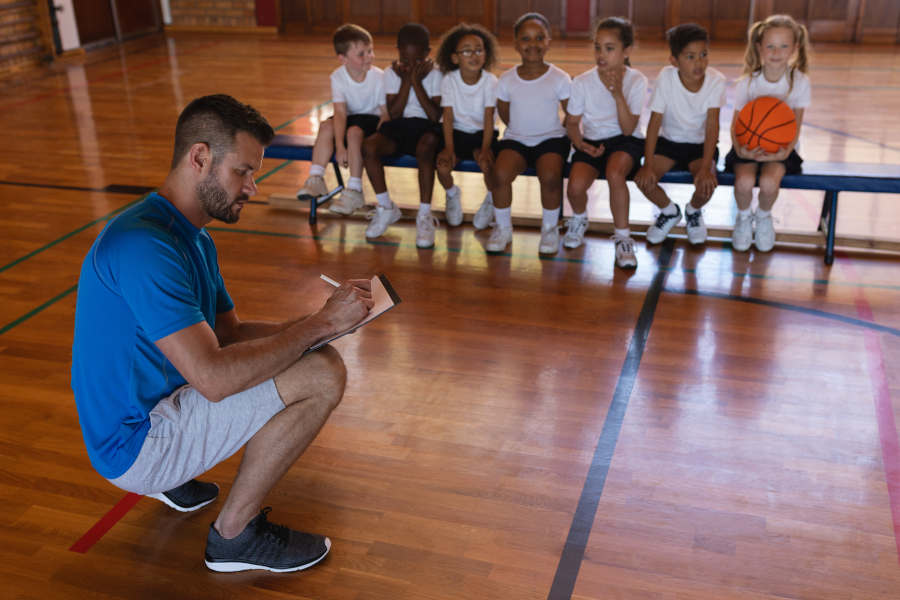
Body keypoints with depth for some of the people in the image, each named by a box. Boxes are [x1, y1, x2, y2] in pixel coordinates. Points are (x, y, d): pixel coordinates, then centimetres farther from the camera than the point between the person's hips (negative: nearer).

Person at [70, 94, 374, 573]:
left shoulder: (195, 241, 8)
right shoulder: (143, 245, -25)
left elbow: (230, 333, 12)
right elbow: (214, 376, -31)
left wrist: (317, 323, -4)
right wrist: (319, 323, -23)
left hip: (154, 406, 10)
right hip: (135, 444, -10)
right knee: (323, 375, -19)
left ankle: (171, 477, 16)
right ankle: (234, 535, -3)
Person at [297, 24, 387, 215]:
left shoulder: (379, 77, -20)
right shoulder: (338, 77, -13)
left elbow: (386, 114, -15)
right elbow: (340, 113, -20)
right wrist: (339, 147, -30)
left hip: (373, 119, -4)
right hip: (351, 118, 4)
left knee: (354, 131, -32)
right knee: (326, 126, -24)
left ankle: (354, 191, -29)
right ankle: (316, 179, -20)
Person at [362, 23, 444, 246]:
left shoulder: (435, 74, -3)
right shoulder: (391, 73, 4)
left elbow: (435, 116, -14)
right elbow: (394, 114, -5)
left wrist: (417, 82, -14)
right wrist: (405, 81, -11)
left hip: (426, 127, -3)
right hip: (398, 126, 3)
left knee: (424, 149, -40)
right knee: (368, 146, -27)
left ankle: (425, 215, -28)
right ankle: (385, 208, -9)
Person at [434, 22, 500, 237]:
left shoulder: (490, 81, -11)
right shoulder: (449, 80, -8)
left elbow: (489, 117, -14)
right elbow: (448, 116, -10)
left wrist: (485, 148, -25)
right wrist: (449, 147, -20)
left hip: (481, 132, -1)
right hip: (457, 131, 1)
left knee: (487, 163, -31)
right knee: (443, 165, -25)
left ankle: (491, 199, 5)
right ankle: (452, 195, 13)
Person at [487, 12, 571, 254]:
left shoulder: (560, 78, -4)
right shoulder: (507, 79, 1)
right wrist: (520, 130, 8)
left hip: (551, 139, -1)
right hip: (516, 139, 2)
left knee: (550, 176, -32)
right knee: (500, 173, -29)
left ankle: (550, 228, -5)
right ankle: (502, 227, -4)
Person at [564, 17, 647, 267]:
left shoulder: (637, 81, -10)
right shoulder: (582, 82, -7)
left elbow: (628, 129, -15)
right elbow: (572, 122, 4)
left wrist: (618, 95, -27)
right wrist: (580, 143, -16)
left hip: (624, 142, -1)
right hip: (592, 141, 2)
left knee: (615, 173, -36)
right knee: (576, 185, -27)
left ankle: (623, 238, -16)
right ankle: (579, 219, 13)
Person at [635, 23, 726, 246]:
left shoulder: (716, 81, -18)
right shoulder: (666, 77, -19)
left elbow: (712, 127, -20)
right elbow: (655, 122, -17)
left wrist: (705, 167, -30)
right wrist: (648, 164, -24)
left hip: (700, 144, -1)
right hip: (669, 141, 1)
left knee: (707, 183, -28)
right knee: (644, 179, -23)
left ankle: (693, 211, 11)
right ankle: (669, 211, 12)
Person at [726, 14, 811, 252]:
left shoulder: (800, 82, -7)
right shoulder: (747, 83, -8)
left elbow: (795, 126, -6)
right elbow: (736, 124, -6)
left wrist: (785, 152, -25)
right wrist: (740, 149, -27)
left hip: (779, 147, 0)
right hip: (749, 146, 0)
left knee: (769, 181, -31)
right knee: (744, 181, -31)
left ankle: (764, 217, 7)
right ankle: (744, 217, 6)